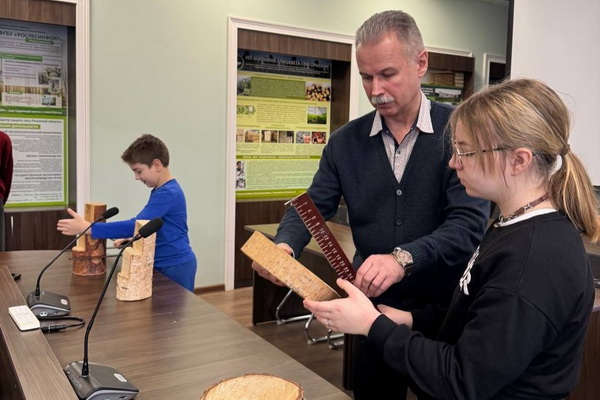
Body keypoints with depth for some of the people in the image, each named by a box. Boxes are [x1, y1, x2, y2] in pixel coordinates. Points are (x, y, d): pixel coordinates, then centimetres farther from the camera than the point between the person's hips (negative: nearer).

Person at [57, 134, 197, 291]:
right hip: (165, 265, 10)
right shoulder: (161, 191, 12)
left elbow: (136, 225, -28)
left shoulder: (169, 193, -22)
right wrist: (132, 239, 4)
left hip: (176, 266, -10)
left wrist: (87, 228, -28)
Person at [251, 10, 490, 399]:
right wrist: (284, 246, -20)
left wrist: (402, 259, -35)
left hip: (445, 309, -2)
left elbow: (469, 222, -19)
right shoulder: (346, 141, 0)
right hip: (373, 308, 3)